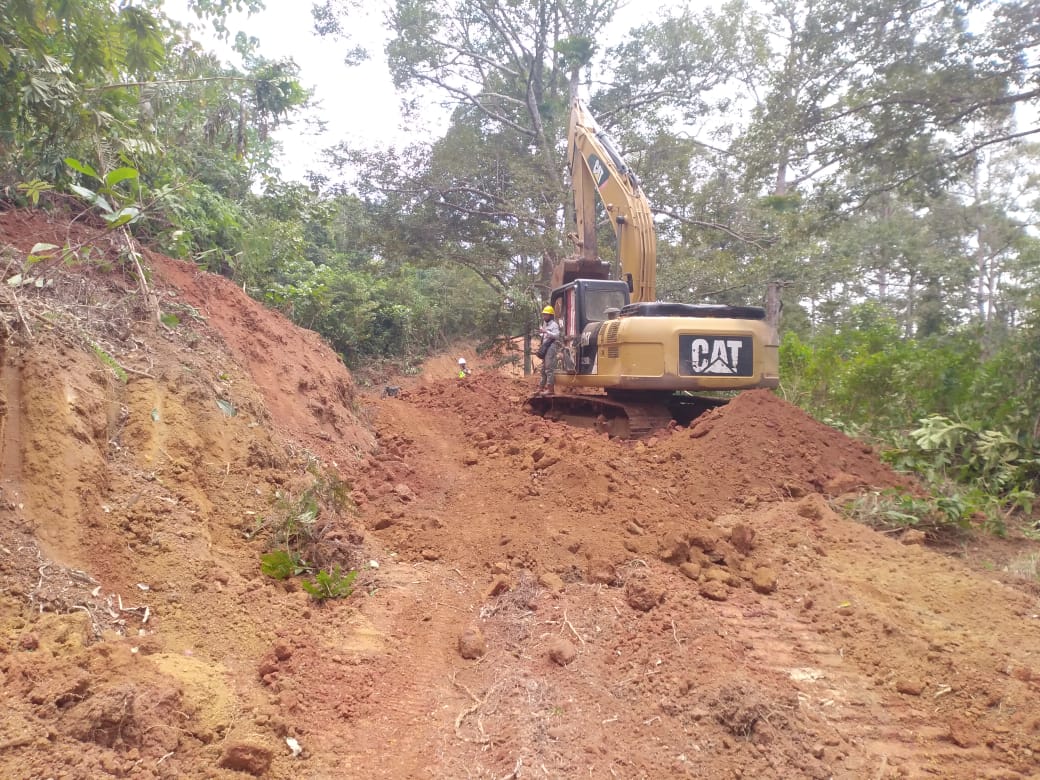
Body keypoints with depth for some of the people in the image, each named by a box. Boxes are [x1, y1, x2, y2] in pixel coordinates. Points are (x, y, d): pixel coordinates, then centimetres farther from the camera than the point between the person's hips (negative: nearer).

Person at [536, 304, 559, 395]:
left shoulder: (554, 324, -6)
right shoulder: (545, 324, 21)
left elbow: (556, 335, -18)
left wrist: (546, 332, -24)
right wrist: (541, 332, 10)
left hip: (551, 347, -10)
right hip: (545, 347, 10)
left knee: (549, 368, -12)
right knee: (543, 369, 12)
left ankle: (550, 389, -12)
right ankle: (541, 388, 17)